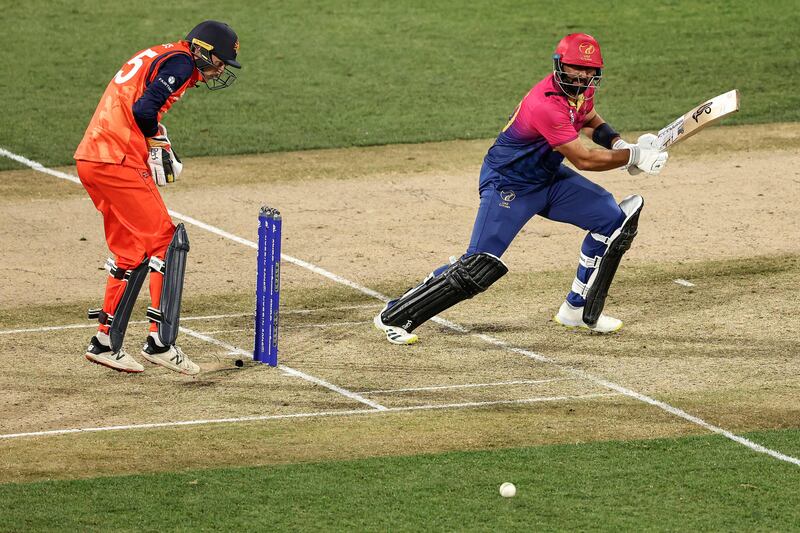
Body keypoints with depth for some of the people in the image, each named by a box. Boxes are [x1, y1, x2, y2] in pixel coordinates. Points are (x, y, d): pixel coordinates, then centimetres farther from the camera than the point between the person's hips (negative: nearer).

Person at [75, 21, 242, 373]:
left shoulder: (157, 57, 23)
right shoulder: (181, 63, -7)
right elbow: (144, 110, -19)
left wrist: (156, 141, 8)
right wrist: (159, 142, -2)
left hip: (90, 158, 10)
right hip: (119, 161, -10)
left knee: (131, 250, 17)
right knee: (167, 241, -5)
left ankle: (105, 342, 20)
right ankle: (160, 342, -9)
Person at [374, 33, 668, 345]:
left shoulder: (582, 89, -3)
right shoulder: (546, 104, -31)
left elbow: (590, 119, 21)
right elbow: (583, 159, -28)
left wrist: (619, 144, 3)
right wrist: (634, 156, -19)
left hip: (547, 177, 9)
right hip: (508, 185, -9)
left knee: (615, 218, 4)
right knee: (481, 267, -16)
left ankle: (579, 310, 15)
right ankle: (395, 317, -4)